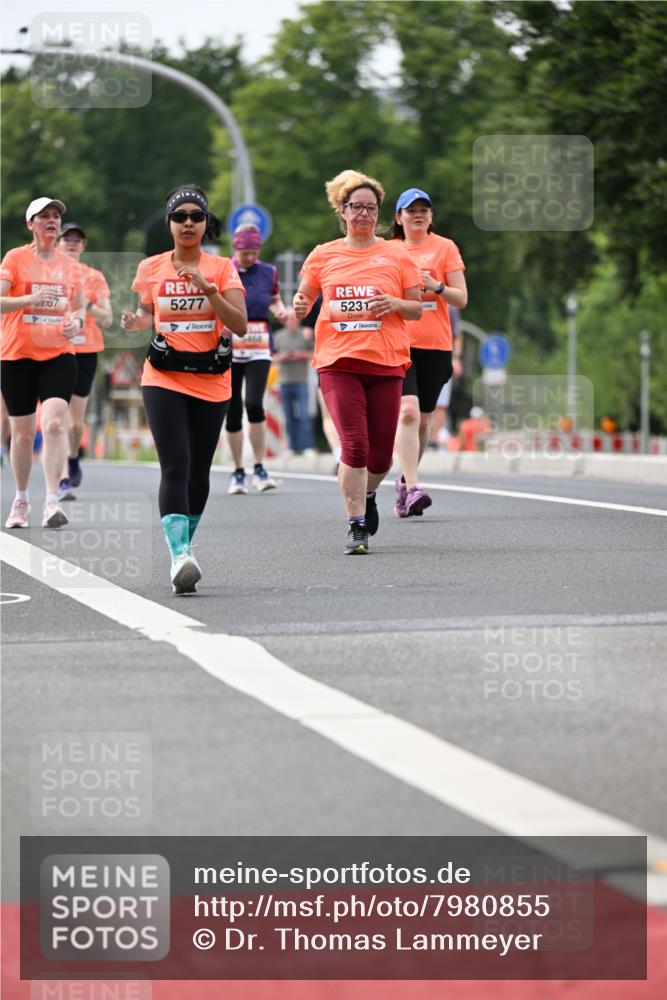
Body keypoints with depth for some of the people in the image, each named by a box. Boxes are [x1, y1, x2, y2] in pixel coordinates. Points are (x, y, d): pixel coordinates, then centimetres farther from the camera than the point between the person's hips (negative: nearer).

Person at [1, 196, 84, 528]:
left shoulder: (69, 264, 10)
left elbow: (79, 308, 23)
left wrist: (77, 321, 0)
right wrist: (30, 299, -26)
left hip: (58, 355, 2)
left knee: (55, 423, -18)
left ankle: (51, 501, -21)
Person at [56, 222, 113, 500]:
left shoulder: (94, 277, 7)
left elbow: (107, 321, 2)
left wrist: (88, 305, -15)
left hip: (85, 353, 1)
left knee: (76, 421, 2)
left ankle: (73, 459, 31)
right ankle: (62, 481, -9)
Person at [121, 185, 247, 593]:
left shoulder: (222, 268, 1)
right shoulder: (151, 268, 4)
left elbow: (240, 325, -8)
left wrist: (209, 292, -20)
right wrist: (137, 321, -3)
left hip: (212, 380, 1)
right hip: (164, 379, -1)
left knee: (199, 470, 8)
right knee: (176, 467, -16)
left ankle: (185, 544, 28)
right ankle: (179, 555, -24)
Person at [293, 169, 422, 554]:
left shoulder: (396, 254, 7)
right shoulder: (324, 255, 8)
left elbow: (417, 308, 9)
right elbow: (304, 299, 17)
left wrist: (394, 303, -11)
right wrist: (300, 307, -6)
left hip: (386, 363, 1)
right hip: (338, 362, -1)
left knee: (380, 454, 3)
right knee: (355, 446, -14)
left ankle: (368, 494, 37)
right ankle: (356, 527, -4)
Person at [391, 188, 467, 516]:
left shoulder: (445, 248, 6)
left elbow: (461, 299, 2)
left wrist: (436, 286, -15)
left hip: (435, 345, 1)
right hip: (398, 344, -1)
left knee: (423, 420, 8)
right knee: (408, 411, -20)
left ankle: (405, 480, 28)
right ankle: (412, 488, -26)